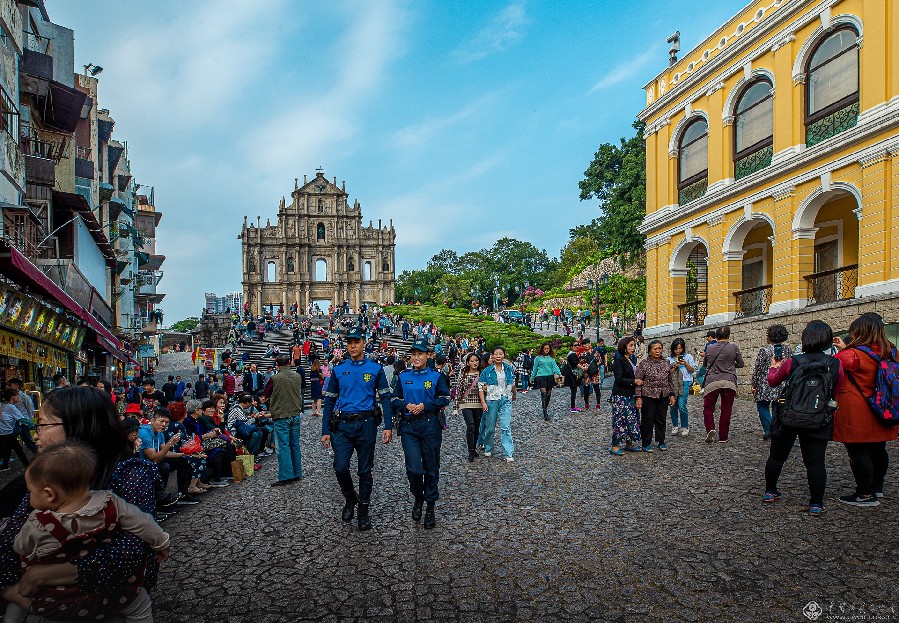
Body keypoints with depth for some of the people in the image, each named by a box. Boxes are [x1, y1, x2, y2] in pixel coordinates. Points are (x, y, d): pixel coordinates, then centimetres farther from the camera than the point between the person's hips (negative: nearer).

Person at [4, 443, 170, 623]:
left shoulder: (37, 525, -21)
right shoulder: (110, 505, -19)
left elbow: (20, 548, 0)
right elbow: (144, 524, -8)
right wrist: (161, 543, 10)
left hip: (49, 605, 0)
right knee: (139, 603, 22)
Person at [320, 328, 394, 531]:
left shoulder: (375, 369, 2)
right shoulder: (338, 370, 7)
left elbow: (385, 398, 2)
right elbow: (329, 401, 10)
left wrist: (388, 427, -7)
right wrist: (326, 431, 4)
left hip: (366, 424, -1)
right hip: (343, 425, 1)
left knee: (365, 470, 6)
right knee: (340, 467, -8)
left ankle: (363, 513, 20)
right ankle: (350, 498, 22)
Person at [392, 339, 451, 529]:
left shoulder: (436, 376, 3)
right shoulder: (403, 377, 10)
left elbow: (445, 398, -1)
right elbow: (395, 399, 12)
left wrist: (425, 405, -12)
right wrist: (406, 405, -8)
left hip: (430, 425, -1)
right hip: (408, 426, 1)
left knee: (431, 468, 6)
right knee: (414, 468, -9)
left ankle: (430, 508, 21)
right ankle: (418, 498, 21)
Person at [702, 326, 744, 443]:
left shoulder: (709, 348, 3)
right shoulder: (733, 348, 0)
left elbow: (705, 364, 15)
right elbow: (741, 364, 10)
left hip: (712, 381, 0)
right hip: (729, 382, 0)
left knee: (708, 408, 9)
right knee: (726, 410, 7)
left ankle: (710, 429, -14)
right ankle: (723, 437, 11)